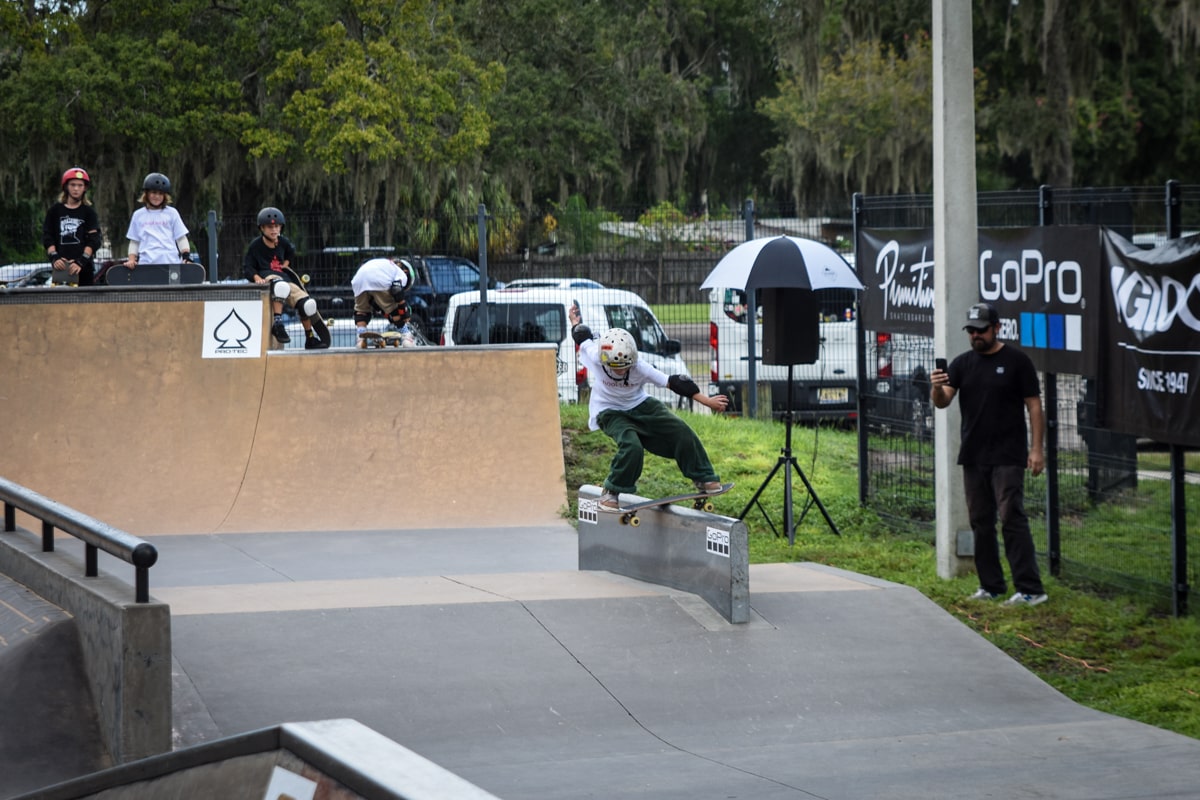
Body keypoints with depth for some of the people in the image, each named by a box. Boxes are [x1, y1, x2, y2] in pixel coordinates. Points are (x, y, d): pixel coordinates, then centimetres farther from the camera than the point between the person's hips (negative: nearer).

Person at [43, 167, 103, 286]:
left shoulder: (89, 212, 9)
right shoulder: (55, 211, 13)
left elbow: (94, 241, 0)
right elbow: (47, 238, 9)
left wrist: (81, 262, -14)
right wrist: (54, 258, -8)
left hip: (84, 268, -1)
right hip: (60, 267, 1)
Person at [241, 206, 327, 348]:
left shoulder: (284, 242, 14)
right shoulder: (255, 245, 0)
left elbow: (291, 254, 37)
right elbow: (247, 267, -2)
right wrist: (257, 278, -19)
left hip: (284, 276, 6)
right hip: (266, 276, -6)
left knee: (307, 304, -8)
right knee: (281, 285, -43)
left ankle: (310, 339, 11)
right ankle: (277, 323, -45)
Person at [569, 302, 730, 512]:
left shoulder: (639, 368, -24)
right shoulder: (594, 358, -28)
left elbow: (673, 383, -19)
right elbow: (583, 338, -6)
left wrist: (707, 400, -16)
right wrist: (576, 323, 16)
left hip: (639, 406, 3)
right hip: (609, 412, -3)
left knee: (680, 432, -9)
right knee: (632, 447, -31)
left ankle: (703, 478, 10)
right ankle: (611, 492, -11)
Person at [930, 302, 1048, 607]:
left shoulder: (1016, 361, -2)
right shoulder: (962, 364, 9)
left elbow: (1034, 405, -3)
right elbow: (942, 401, -1)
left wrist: (1036, 449, -9)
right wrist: (937, 388, -25)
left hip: (1007, 457, -5)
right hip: (973, 457, 6)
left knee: (1011, 518, -12)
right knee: (981, 522, 9)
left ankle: (1030, 589, -14)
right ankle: (991, 586, 17)